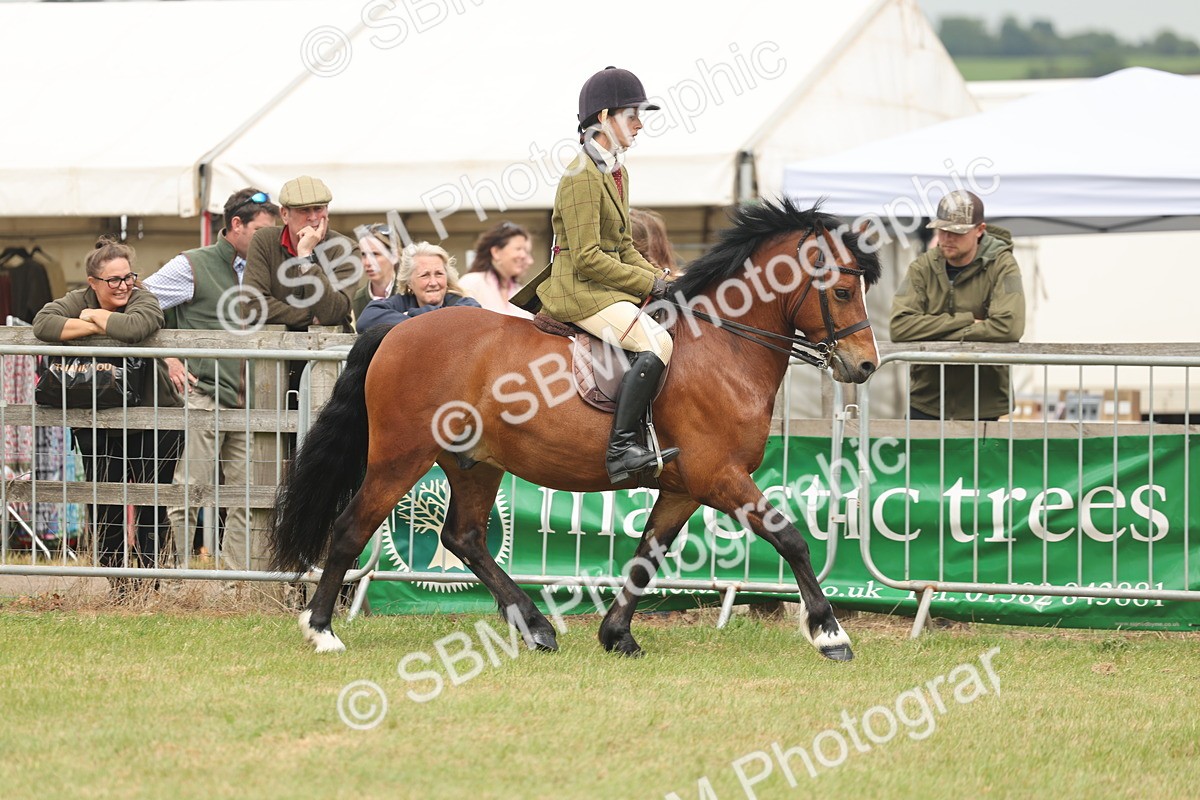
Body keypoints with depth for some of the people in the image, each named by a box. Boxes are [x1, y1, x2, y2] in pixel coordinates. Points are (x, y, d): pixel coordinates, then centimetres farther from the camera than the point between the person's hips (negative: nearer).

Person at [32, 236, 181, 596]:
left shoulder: (143, 301, -8)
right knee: (105, 505, 3)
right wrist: (94, 327, -22)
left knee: (152, 505, 1)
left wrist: (93, 316, -16)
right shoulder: (78, 300, 1)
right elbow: (43, 324, -19)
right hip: (98, 426, 2)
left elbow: (133, 328, -32)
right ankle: (117, 580, 13)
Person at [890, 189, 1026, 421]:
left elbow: (1008, 327, -23)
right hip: (926, 403, 3)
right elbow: (900, 326, -13)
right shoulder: (923, 268, 1)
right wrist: (966, 321, -18)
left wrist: (936, 333, -18)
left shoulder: (1002, 267, -7)